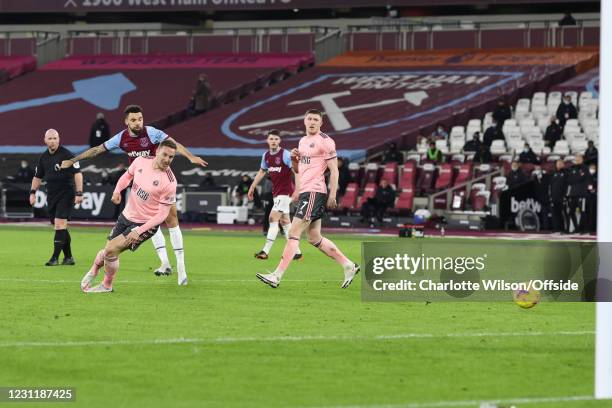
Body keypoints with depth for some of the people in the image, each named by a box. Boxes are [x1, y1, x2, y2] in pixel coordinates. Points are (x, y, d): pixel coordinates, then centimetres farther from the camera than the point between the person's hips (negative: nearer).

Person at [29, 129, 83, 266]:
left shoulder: (67, 155, -9)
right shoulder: (43, 157, 9)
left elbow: (77, 173, -10)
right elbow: (38, 177, 21)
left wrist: (79, 193, -16)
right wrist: (33, 192, 11)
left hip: (66, 194, -6)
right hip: (51, 196, 6)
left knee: (60, 223, -16)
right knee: (60, 227, 8)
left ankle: (55, 258, -17)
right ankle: (68, 257, 17)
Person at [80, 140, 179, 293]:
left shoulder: (169, 183, -23)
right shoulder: (141, 161, -8)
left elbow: (162, 214, -20)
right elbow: (128, 175, 14)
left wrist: (139, 231, -24)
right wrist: (117, 190, -5)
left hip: (145, 224, -5)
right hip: (126, 216, 5)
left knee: (111, 251, -15)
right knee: (108, 250, 13)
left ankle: (107, 285, 9)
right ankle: (93, 271, 45)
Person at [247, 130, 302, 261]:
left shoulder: (285, 154, -14)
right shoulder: (266, 156, 8)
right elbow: (262, 172, 23)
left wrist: (297, 190, -24)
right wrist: (252, 187, 21)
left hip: (285, 192, -8)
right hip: (276, 192, 8)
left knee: (273, 218, -13)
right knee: (284, 221, 8)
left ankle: (265, 251, -14)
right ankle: (296, 251, 13)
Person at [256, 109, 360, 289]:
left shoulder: (325, 142, -7)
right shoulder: (303, 141, 19)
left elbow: (334, 170, -10)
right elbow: (298, 170, 26)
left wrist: (332, 195, -17)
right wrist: (294, 159, 5)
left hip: (314, 192, -10)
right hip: (304, 192, 10)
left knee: (294, 232, -12)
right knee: (314, 238, 11)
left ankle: (277, 276, -13)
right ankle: (349, 266, 19)